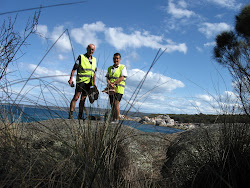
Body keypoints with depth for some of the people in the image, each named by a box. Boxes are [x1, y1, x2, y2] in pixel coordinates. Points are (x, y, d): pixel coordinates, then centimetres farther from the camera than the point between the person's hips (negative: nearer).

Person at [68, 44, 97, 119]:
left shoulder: (94, 60, 17)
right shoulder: (81, 57, 1)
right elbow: (74, 68, -3)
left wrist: (94, 83, 15)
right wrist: (71, 78, -13)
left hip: (88, 82, 5)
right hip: (81, 80, -5)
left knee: (83, 99, 7)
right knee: (76, 97, -11)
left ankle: (80, 116, 11)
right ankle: (70, 114, -10)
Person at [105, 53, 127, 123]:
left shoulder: (123, 67, 1)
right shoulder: (110, 68, 17)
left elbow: (122, 78, -10)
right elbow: (107, 78, 8)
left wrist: (113, 83, -19)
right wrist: (109, 83, -13)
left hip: (118, 89, -5)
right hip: (111, 89, 5)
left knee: (116, 104, -13)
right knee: (112, 105, 6)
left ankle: (117, 119, -6)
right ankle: (113, 119, 14)